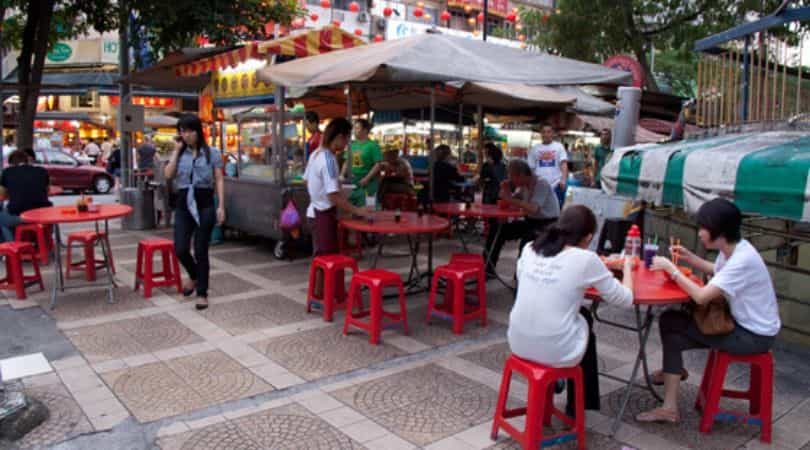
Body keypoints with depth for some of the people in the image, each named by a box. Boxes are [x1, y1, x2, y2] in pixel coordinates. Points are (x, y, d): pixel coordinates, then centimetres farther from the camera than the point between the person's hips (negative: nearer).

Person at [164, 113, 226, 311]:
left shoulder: (212, 153, 1)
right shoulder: (179, 153, 9)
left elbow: (219, 180, 0)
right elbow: (168, 175, -5)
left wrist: (221, 206, -8)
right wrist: (176, 150, -3)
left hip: (204, 203, -3)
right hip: (183, 204, 3)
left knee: (201, 251, 0)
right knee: (180, 249, -2)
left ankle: (202, 293, 13)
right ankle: (194, 276, 30)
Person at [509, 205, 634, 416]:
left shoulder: (529, 248, 3)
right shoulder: (586, 259, -10)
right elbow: (625, 299, 2)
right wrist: (627, 266, 20)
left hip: (518, 343, 5)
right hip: (556, 351, -5)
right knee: (585, 321, 30)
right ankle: (576, 408, 41)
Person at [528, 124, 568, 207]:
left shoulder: (558, 146, 4)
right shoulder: (535, 148, 9)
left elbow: (564, 164, -5)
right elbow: (531, 168, 11)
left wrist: (563, 179, -20)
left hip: (556, 186, -2)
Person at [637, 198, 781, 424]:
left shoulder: (742, 260, -29)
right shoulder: (730, 249, -1)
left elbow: (701, 296, -33)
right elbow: (718, 272, 22)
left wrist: (671, 268, -23)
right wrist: (690, 258, 6)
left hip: (755, 335, -8)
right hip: (741, 322, 8)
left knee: (673, 336, -13)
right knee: (669, 320, -1)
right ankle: (673, 369, 26)